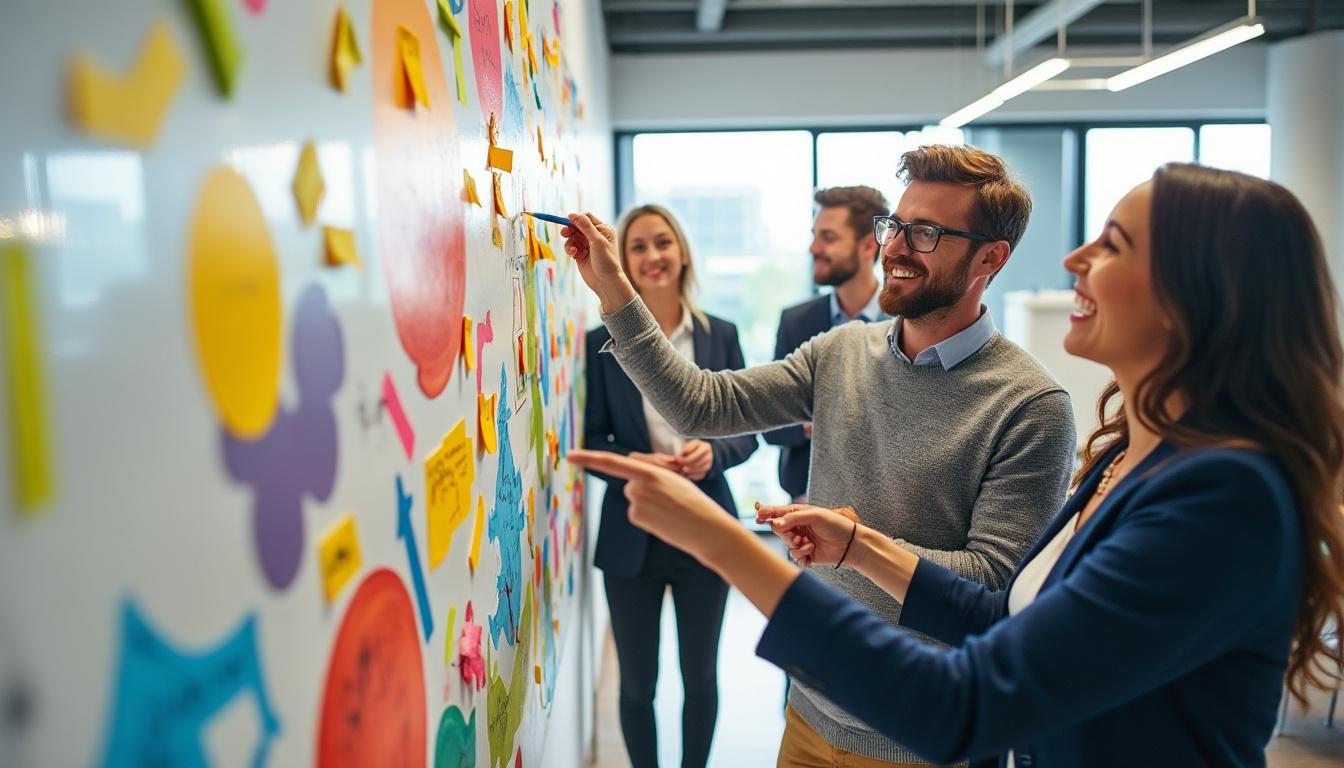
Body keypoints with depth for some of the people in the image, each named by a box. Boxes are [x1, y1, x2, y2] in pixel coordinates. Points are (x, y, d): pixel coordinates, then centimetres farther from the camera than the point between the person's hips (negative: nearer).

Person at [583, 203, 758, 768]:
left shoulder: (720, 335, 0)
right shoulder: (603, 340, -4)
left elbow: (747, 430, 3)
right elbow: (592, 439, -2)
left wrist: (714, 452, -17)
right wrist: (632, 462, -21)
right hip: (631, 534, -1)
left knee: (700, 676, 16)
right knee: (637, 682, 13)